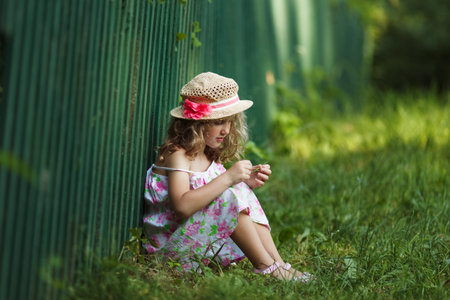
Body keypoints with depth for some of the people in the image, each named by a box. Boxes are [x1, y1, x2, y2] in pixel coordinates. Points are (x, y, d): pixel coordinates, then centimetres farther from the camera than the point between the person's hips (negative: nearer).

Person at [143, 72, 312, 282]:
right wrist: (228, 178, -32)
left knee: (242, 191, -4)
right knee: (228, 197, -26)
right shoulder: (177, 155, -18)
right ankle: (266, 266, -18)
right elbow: (183, 205, -34)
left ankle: (277, 262, -12)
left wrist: (245, 183, -4)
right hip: (170, 241, -9)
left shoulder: (208, 155, 10)